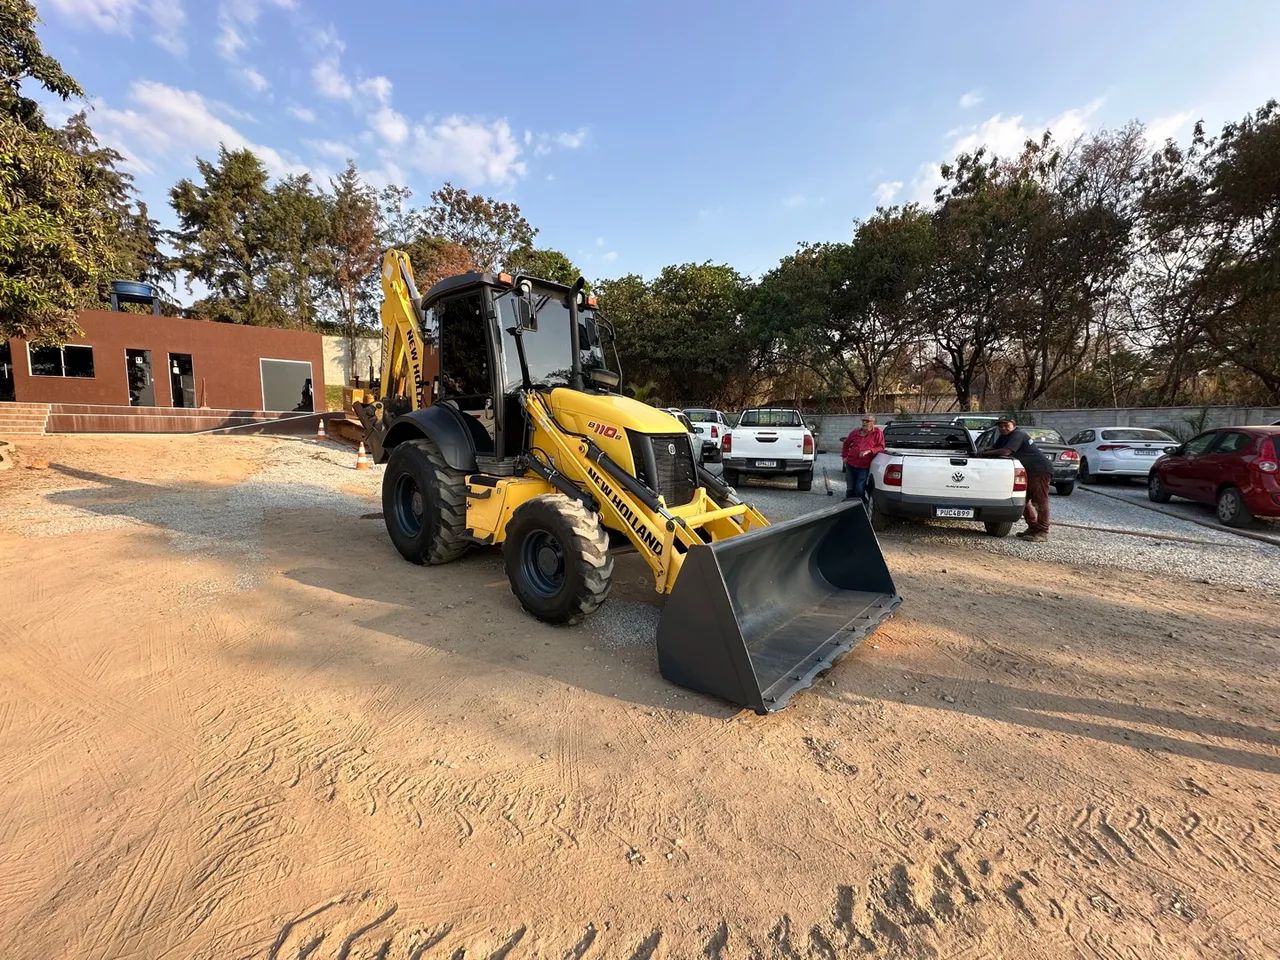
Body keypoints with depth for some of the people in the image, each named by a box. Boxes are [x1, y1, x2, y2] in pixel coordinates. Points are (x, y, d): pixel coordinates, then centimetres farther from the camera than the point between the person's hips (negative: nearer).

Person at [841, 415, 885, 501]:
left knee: (859, 489, -5)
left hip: (864, 467, -4)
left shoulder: (878, 433, 0)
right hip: (850, 465, 4)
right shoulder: (855, 432, 10)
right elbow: (846, 444, 24)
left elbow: (881, 447, -5)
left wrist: (869, 451, -19)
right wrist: (844, 456, 16)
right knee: (850, 489, 11)